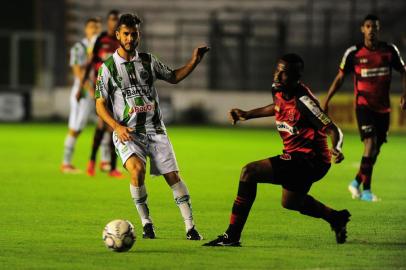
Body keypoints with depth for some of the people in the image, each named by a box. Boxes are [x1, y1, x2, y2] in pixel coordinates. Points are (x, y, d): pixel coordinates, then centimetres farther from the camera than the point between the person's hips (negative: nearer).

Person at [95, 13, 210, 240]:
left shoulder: (148, 61, 7)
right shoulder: (109, 67, -2)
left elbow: (174, 77, 21)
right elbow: (100, 104, -1)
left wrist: (194, 62, 6)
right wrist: (117, 126, -16)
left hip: (155, 129, 3)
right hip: (127, 133, -3)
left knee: (173, 175, -4)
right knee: (137, 170, -28)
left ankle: (191, 227, 2)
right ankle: (146, 223, -11)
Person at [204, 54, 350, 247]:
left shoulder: (303, 101, -25)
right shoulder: (279, 91, -1)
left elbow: (333, 130, -26)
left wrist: (336, 149, -46)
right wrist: (247, 114, 26)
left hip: (309, 161, -10)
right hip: (297, 158, 10)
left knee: (249, 172, -21)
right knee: (290, 202, 33)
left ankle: (232, 236, -19)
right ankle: (337, 218, 52)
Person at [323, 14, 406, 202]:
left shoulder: (390, 51, 2)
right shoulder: (353, 53, -4)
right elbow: (340, 78, 5)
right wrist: (326, 101, 0)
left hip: (383, 107, 4)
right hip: (364, 104, -4)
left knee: (375, 150, 8)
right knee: (370, 143, -19)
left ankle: (357, 183, 29)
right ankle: (366, 190, -15)